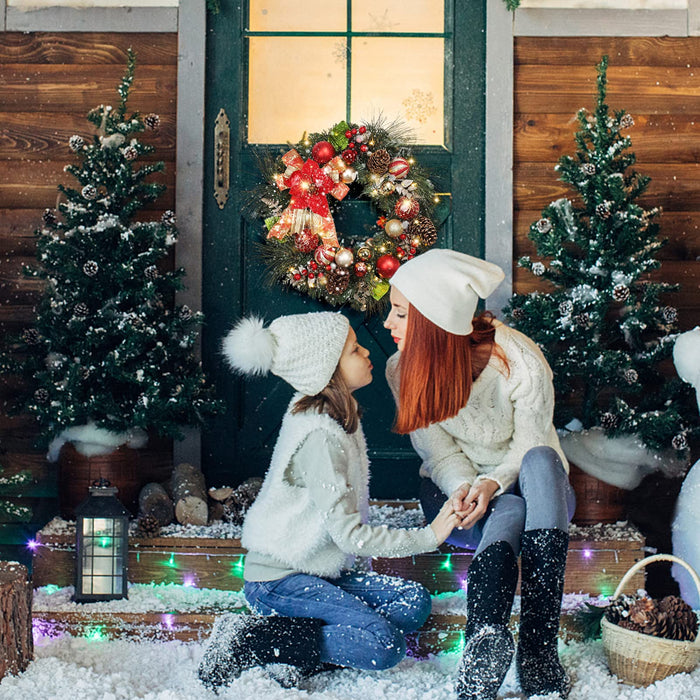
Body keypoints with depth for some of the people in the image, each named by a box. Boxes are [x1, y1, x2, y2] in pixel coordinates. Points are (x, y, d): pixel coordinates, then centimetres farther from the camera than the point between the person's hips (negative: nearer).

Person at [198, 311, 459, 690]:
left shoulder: (338, 414, 6)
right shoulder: (320, 436, -23)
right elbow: (349, 533, -25)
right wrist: (427, 537, -22)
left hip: (319, 572, 10)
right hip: (277, 581, -10)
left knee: (413, 603, -1)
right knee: (385, 645, -20)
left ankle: (297, 655, -9)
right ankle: (249, 643, -14)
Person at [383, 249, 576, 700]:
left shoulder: (521, 363, -22)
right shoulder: (403, 369, -12)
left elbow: (531, 446, -12)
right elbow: (438, 451, -6)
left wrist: (493, 482, -31)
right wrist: (462, 489, -27)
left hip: (522, 483, -1)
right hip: (456, 489, 1)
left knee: (541, 462, -38)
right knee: (508, 515, -35)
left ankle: (539, 646, -48)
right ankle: (486, 639, -63)